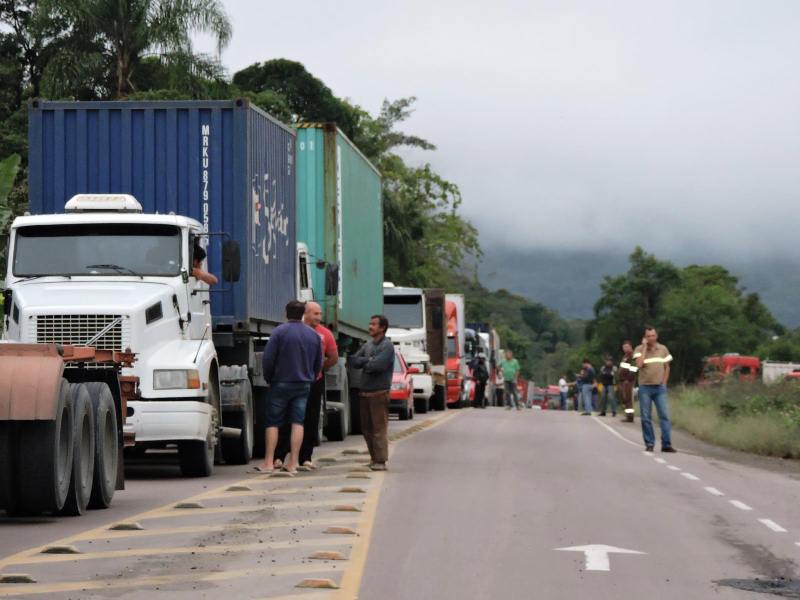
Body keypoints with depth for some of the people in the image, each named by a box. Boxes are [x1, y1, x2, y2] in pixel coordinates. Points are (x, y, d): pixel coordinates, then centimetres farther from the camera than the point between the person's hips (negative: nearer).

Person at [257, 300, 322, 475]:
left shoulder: (279, 331, -9)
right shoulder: (314, 335, 7)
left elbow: (267, 358, -11)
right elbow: (319, 363, 12)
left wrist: (269, 378, 4)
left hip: (281, 384, -3)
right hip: (304, 385, 3)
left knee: (273, 423, 3)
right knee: (297, 423, 2)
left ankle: (269, 462, 0)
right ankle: (293, 463, -3)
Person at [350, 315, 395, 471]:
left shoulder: (387, 346, -6)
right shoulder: (367, 345, 16)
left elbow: (379, 365, -20)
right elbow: (354, 360, 6)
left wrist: (364, 364, -2)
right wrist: (368, 360, -10)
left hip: (379, 392, -8)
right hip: (365, 392, 8)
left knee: (379, 427, -9)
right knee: (366, 427, 11)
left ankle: (380, 461, -9)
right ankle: (374, 457, 21)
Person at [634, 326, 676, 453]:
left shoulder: (663, 349, 6)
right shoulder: (639, 349, -2)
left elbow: (667, 367, 13)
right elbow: (639, 365, -19)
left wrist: (664, 383, 5)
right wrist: (645, 347, -15)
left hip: (660, 387, 1)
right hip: (645, 387, -1)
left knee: (664, 415, -5)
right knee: (646, 417, 1)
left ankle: (666, 444, -4)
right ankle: (649, 444, 9)